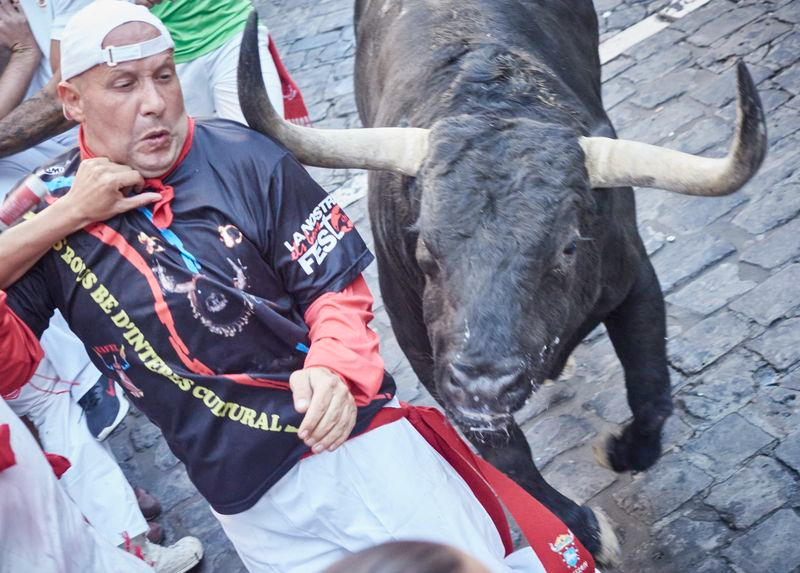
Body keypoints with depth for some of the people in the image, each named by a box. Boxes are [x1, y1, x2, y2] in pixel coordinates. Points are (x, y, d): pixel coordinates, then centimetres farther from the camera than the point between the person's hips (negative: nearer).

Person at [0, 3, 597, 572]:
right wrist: (60, 220, -18)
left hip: (352, 439, -1)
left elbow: (336, 286, -4)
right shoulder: (48, 208, -2)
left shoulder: (246, 159, -9)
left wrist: (335, 367, -24)